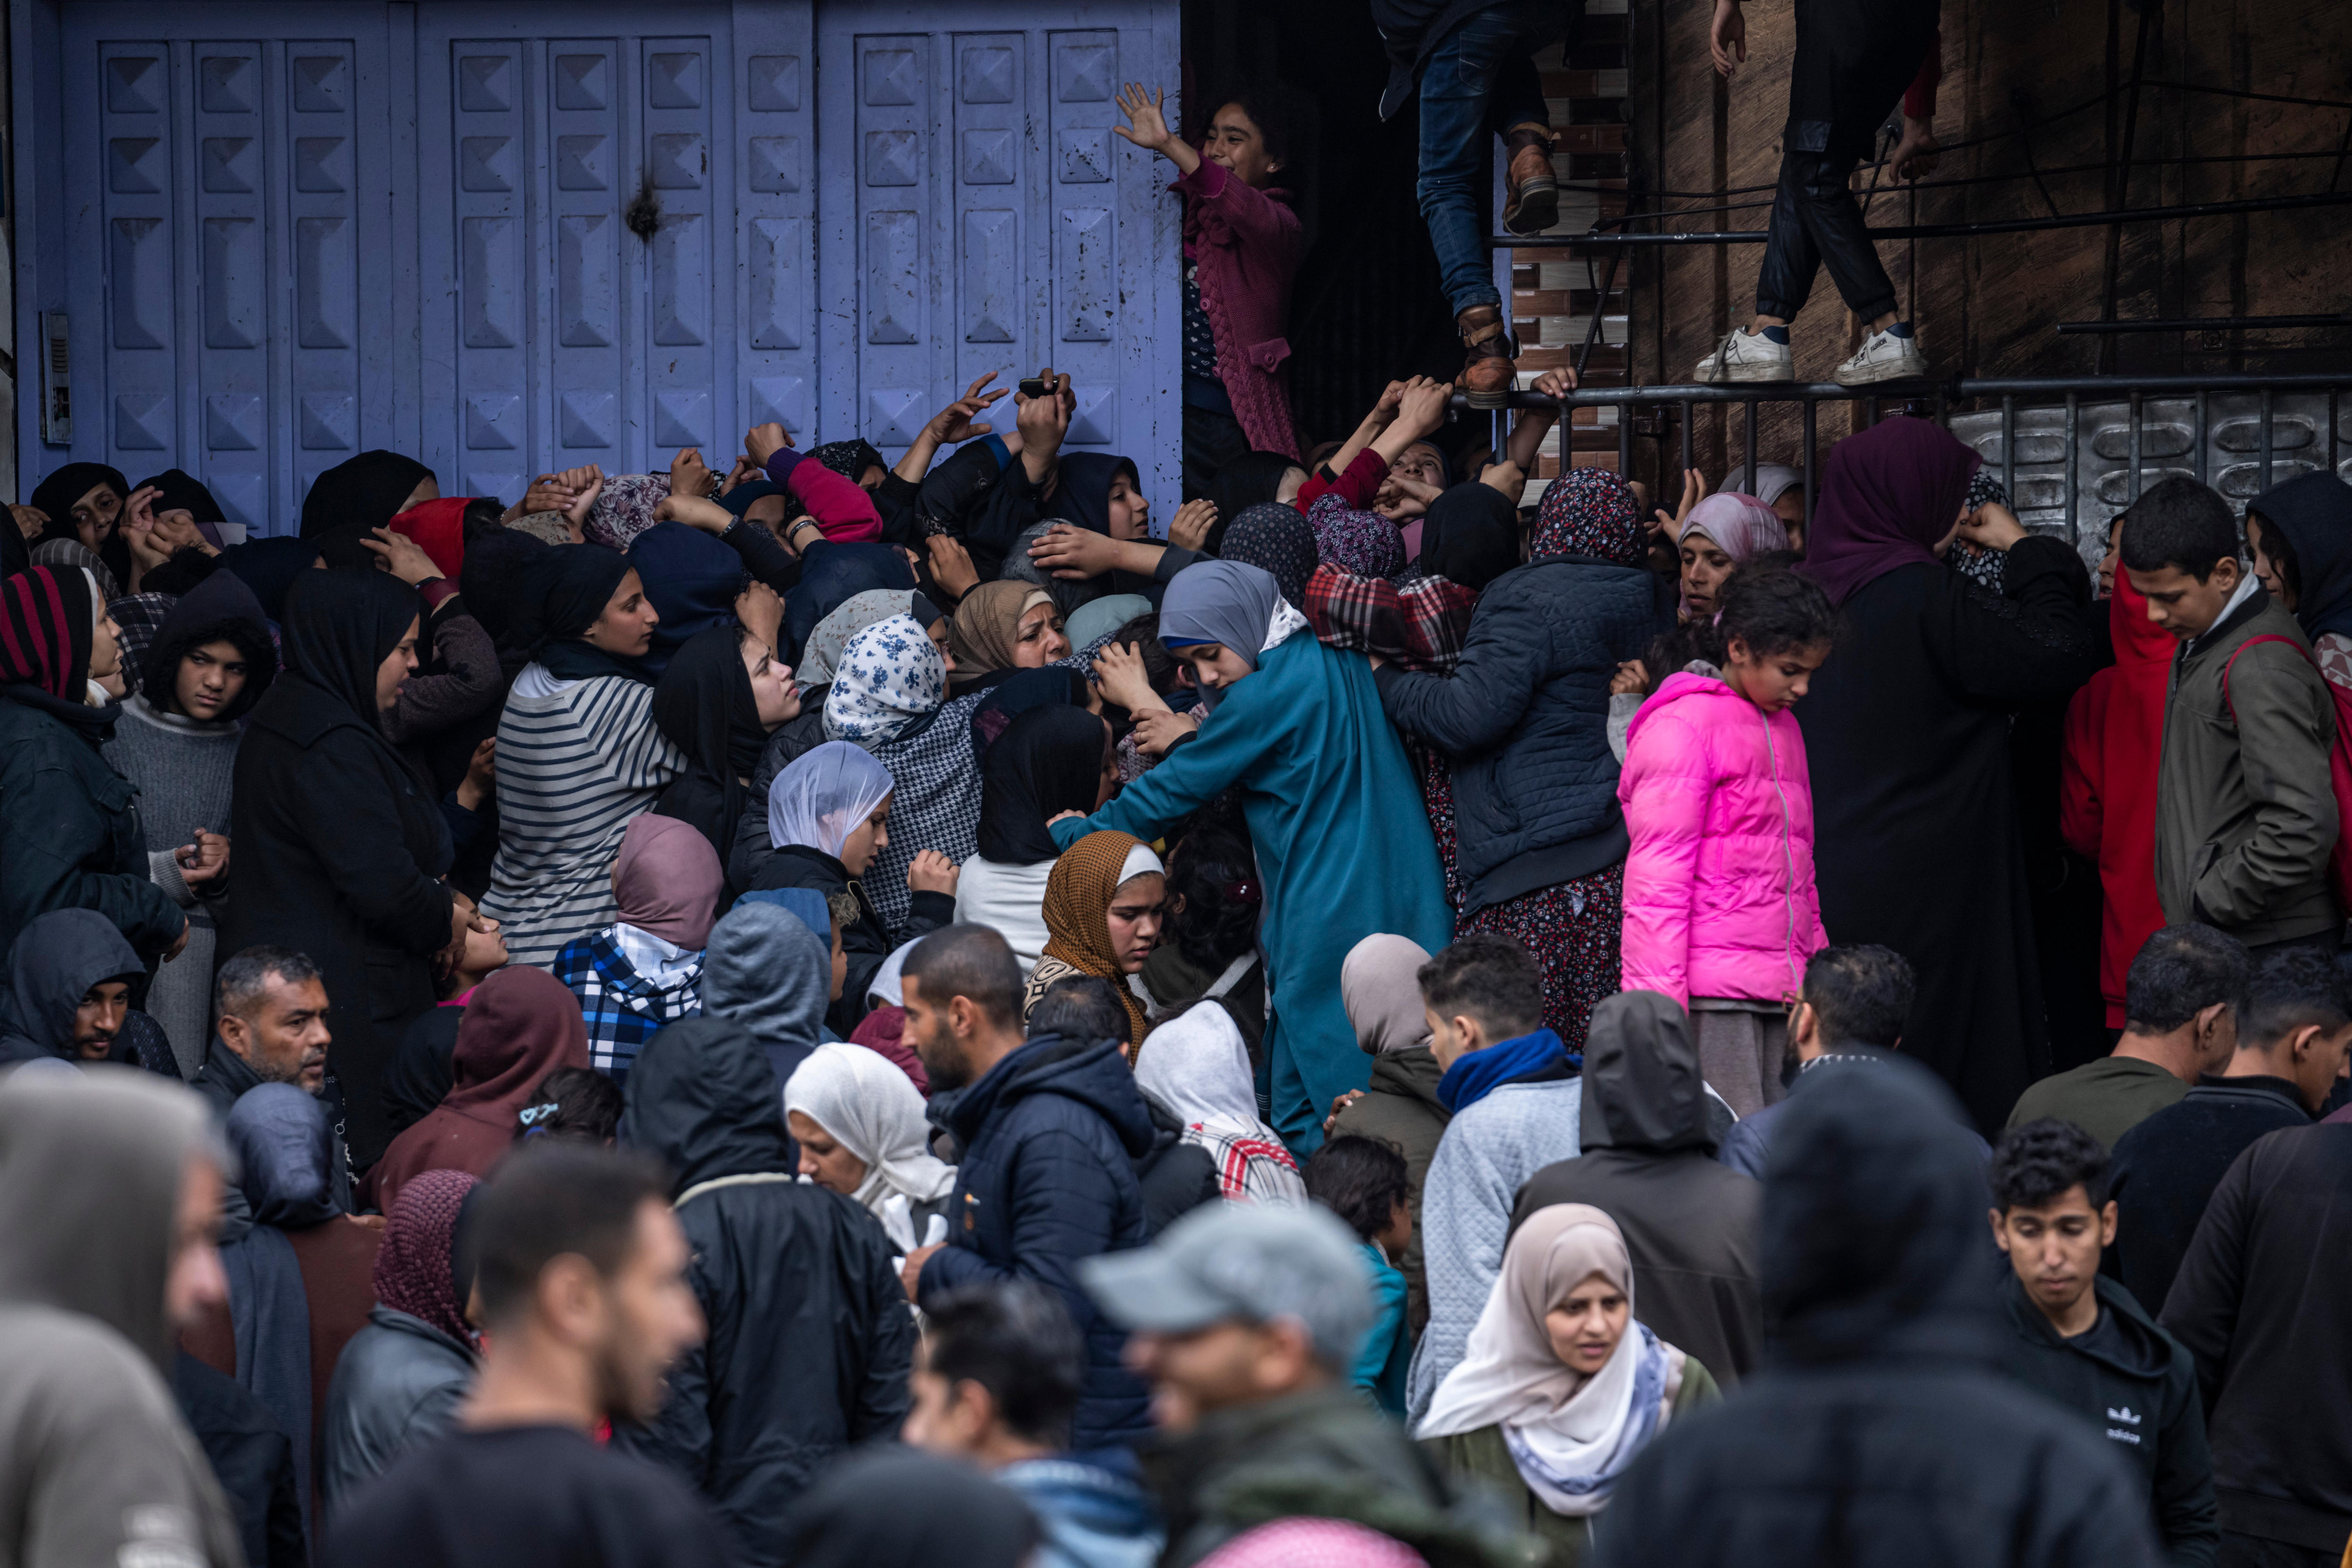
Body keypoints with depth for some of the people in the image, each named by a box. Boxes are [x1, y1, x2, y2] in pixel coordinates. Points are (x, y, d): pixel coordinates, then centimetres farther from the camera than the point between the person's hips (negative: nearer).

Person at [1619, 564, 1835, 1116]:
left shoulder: (1782, 728, 20)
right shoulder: (1682, 726, -6)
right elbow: (1657, 878, -10)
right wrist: (1661, 998, -16)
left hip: (1776, 986, 8)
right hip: (1710, 989, -8)